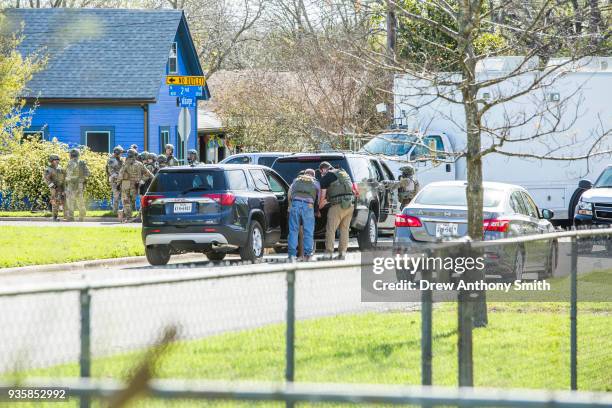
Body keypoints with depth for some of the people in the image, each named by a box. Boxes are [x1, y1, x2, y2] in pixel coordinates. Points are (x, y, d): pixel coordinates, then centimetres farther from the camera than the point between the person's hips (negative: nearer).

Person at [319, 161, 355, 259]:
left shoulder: (326, 177, 1)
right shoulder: (344, 173, 22)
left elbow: (323, 196, 0)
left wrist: (319, 207, 16)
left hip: (338, 205, -7)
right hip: (350, 204, 7)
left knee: (330, 229, -1)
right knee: (344, 229, 12)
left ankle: (329, 253, -4)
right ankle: (342, 253, 10)